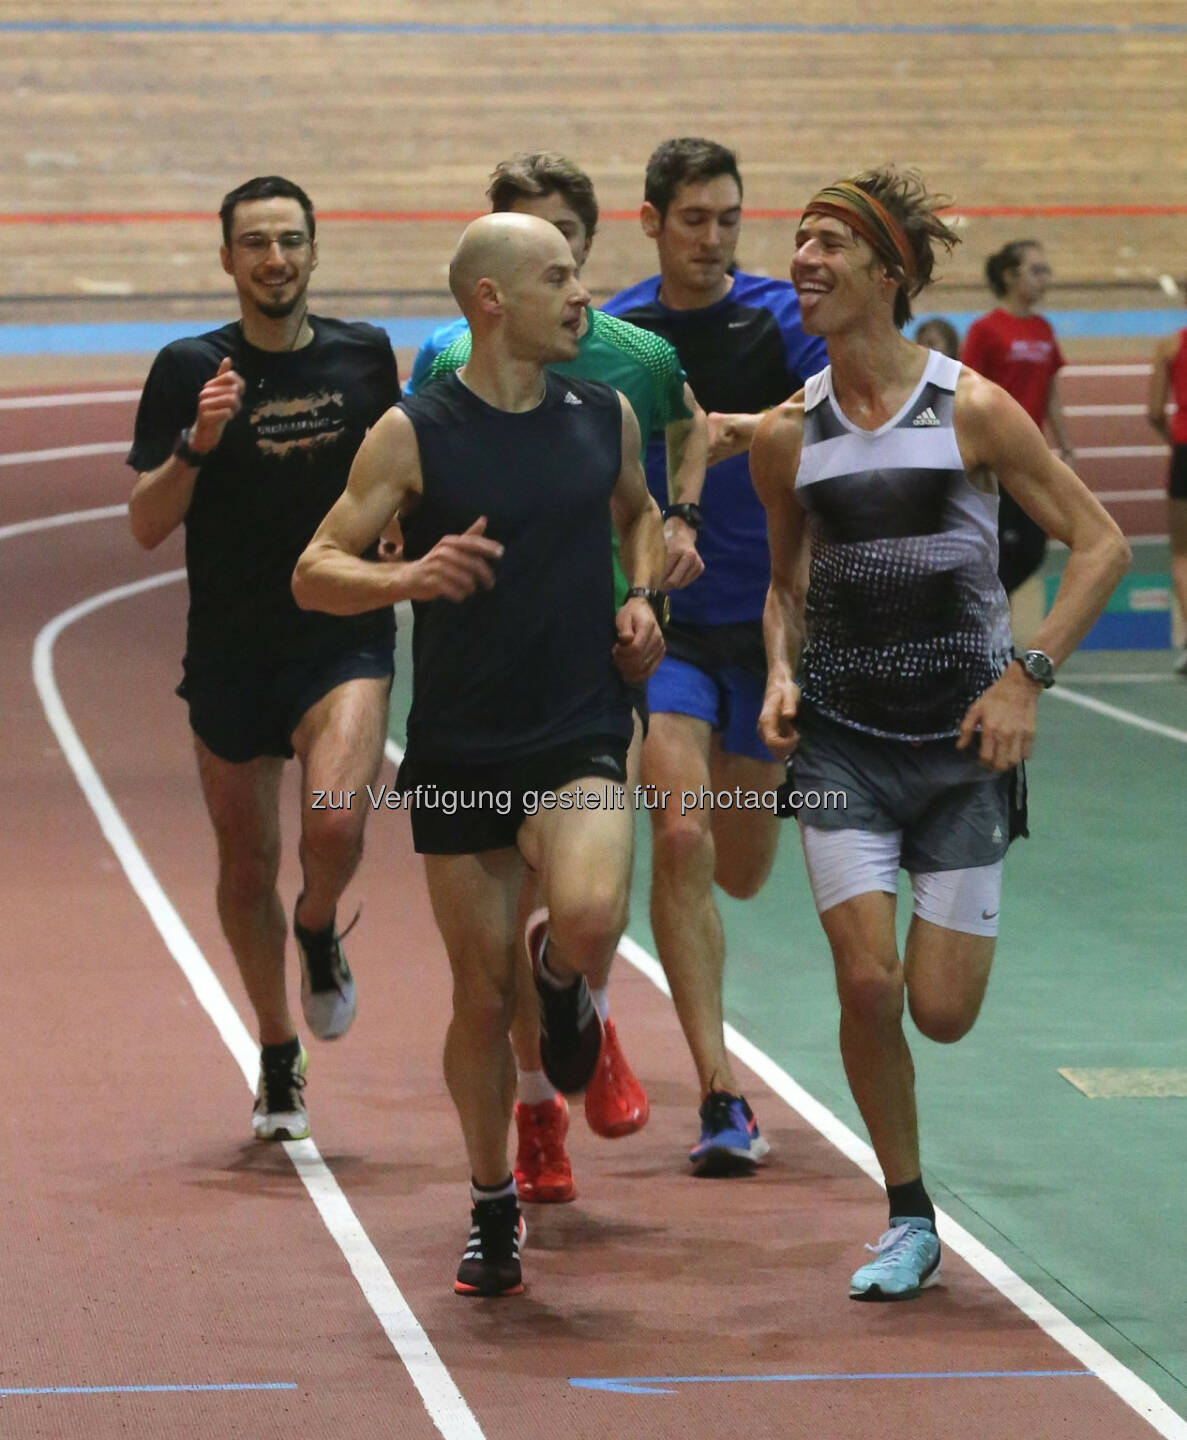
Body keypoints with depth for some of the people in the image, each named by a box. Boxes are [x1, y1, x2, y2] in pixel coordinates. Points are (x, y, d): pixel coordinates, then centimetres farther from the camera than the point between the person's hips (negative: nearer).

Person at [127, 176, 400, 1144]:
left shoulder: (364, 356, 3)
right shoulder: (189, 370, -4)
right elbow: (147, 526, -7)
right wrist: (197, 442, -22)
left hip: (345, 637, 0)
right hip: (230, 652, 0)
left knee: (336, 821, -24)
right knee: (248, 863, 9)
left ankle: (319, 936, 12)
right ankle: (280, 1062, 29)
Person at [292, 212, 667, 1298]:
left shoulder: (605, 415, 4)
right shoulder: (415, 434, -7)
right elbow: (314, 573, -7)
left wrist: (642, 598, 7)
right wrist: (408, 577, -26)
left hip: (580, 731, 1)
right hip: (460, 748, -1)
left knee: (591, 917, -27)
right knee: (482, 996, 5)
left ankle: (565, 980, 12)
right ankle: (492, 1206, 26)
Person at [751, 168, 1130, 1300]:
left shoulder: (974, 411, -9)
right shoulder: (786, 435, 1)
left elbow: (1100, 545, -4)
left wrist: (1026, 676, -12)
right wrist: (782, 675, -1)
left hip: (963, 739, -2)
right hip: (841, 739, 2)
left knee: (942, 1013, -3)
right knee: (867, 985, -12)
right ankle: (908, 1223, 7)